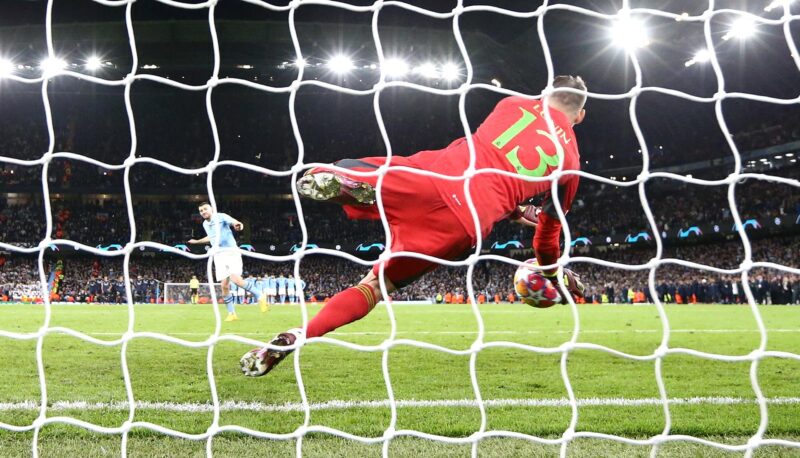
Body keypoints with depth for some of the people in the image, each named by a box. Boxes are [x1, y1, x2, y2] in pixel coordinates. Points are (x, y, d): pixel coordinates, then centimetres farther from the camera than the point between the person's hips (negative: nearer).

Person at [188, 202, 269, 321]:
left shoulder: (221, 217, -5)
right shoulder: (205, 224, 15)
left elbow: (234, 222, -24)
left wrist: (237, 224, -48)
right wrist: (197, 241, 47)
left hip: (231, 252, -6)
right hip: (219, 256, 6)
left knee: (236, 279, -23)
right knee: (224, 285, -2)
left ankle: (260, 297, -10)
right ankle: (231, 313, 5)